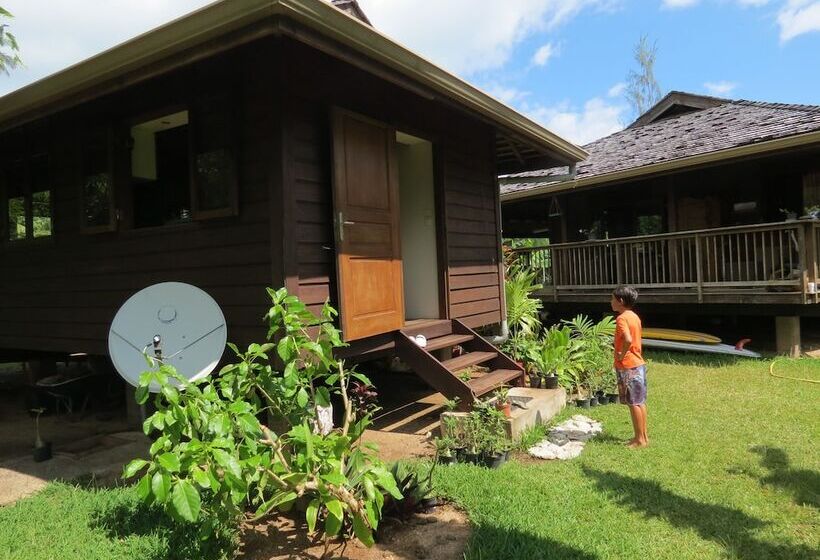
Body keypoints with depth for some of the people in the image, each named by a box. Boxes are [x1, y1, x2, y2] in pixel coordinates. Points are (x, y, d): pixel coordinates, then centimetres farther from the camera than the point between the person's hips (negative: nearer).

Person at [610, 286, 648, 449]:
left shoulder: (622, 318, -18)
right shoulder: (634, 316, 11)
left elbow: (628, 339, -33)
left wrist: (621, 355, -20)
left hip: (628, 366, -9)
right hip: (639, 363, 9)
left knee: (633, 403, -1)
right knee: (640, 402, 14)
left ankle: (640, 440, 6)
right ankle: (643, 436, 22)